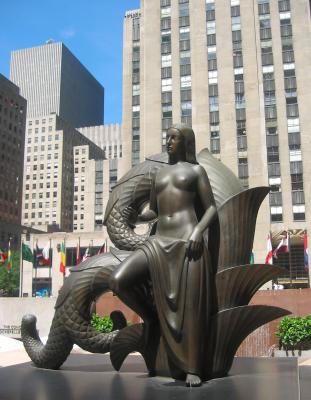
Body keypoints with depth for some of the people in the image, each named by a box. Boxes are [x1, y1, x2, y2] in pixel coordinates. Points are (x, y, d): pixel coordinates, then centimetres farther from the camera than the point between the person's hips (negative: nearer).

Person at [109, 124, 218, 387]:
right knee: (118, 281, -16)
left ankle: (193, 370, 5)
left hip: (187, 243, -4)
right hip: (158, 244, 4)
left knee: (190, 307, -7)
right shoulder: (159, 174, 25)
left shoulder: (196, 170, 12)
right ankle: (151, 318, 8)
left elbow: (211, 208, 4)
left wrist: (198, 230, -14)